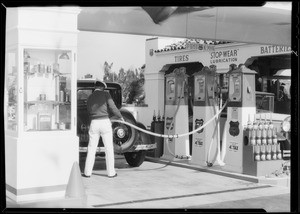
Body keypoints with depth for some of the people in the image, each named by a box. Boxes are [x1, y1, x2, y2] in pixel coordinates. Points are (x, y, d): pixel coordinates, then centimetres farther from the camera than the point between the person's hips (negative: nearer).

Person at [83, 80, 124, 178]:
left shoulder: (89, 97, 11)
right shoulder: (105, 94, -1)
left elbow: (89, 111, 14)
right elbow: (112, 107, -5)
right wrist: (120, 116, 10)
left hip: (94, 123, 3)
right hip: (105, 122, -3)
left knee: (91, 149, 9)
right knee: (109, 149, 6)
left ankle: (87, 172, 9)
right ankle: (111, 172, 9)